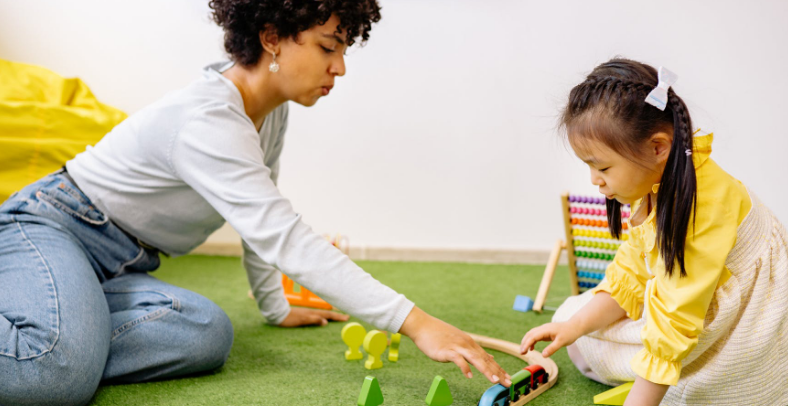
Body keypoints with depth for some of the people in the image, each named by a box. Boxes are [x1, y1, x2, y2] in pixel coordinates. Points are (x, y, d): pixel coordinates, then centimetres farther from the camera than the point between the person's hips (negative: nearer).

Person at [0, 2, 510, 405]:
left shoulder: (271, 111, 2)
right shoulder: (206, 121, -28)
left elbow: (261, 220, 15)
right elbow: (285, 239, -37)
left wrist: (276, 306, 19)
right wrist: (415, 323, -41)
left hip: (120, 266, 9)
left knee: (208, 335, -23)